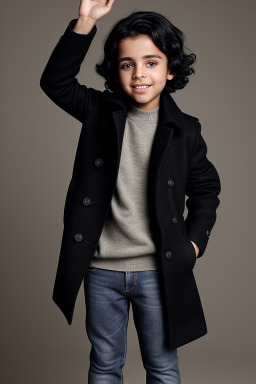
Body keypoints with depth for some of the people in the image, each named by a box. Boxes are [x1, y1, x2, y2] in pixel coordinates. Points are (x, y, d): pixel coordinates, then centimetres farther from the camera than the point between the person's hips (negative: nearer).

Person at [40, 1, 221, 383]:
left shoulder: (184, 129, -3)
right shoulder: (100, 111, 0)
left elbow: (206, 189, 7)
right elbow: (55, 82, -8)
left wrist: (194, 243, -3)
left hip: (158, 272, -1)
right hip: (102, 269, 1)